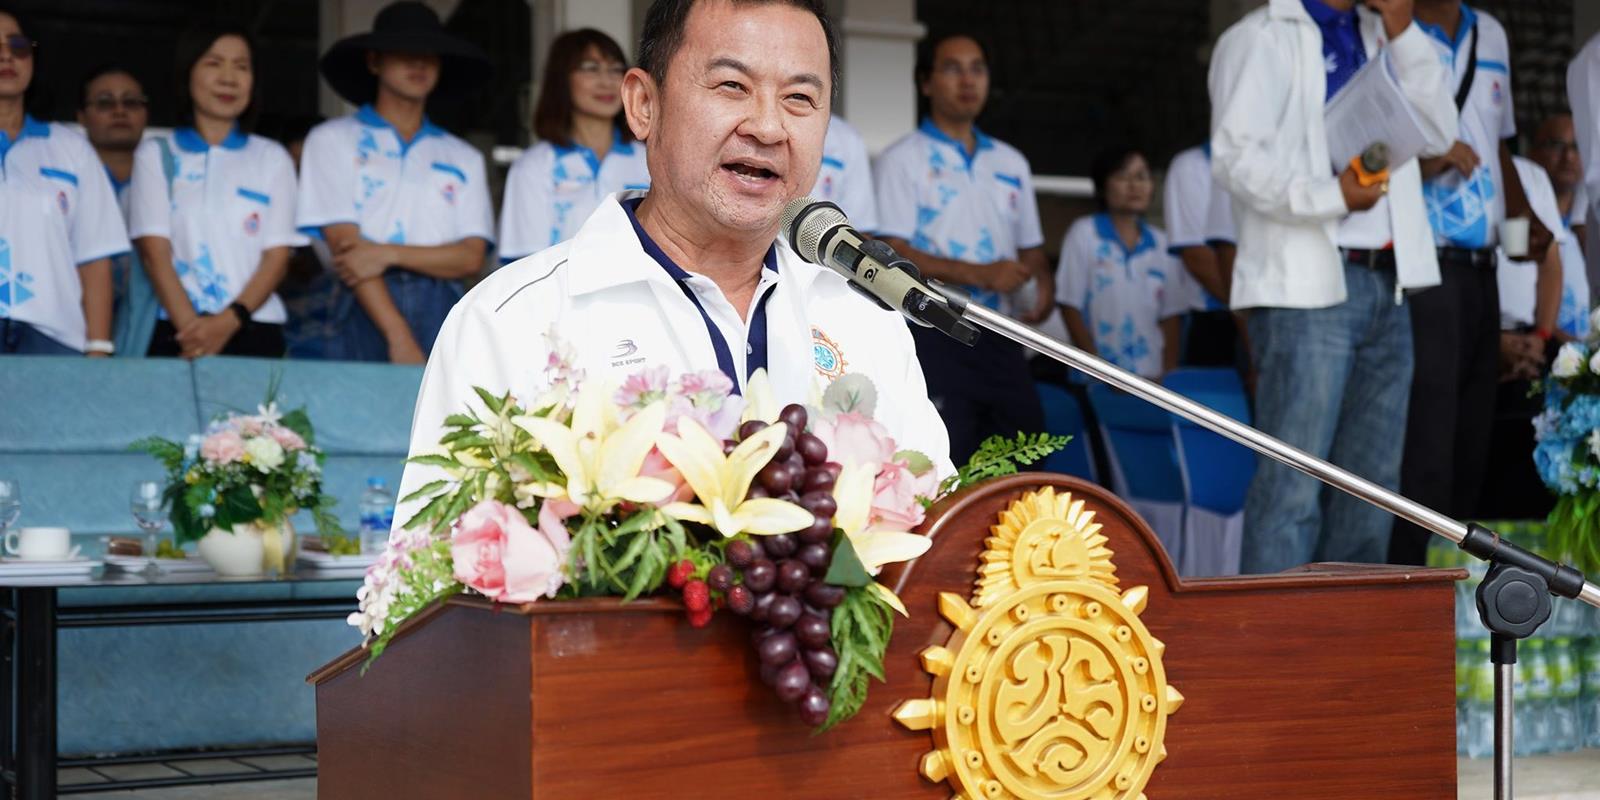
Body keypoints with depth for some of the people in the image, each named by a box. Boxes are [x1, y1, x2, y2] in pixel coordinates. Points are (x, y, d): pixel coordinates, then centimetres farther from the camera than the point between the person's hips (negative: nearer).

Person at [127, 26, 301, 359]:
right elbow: (154, 252, -1)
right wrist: (192, 329, -15)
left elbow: (277, 256, 3)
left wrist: (230, 320, -13)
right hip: (177, 332, -1)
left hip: (253, 332, 1)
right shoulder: (155, 155, 9)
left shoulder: (272, 157, 12)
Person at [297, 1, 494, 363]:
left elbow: (471, 258, 6)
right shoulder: (333, 140, 9)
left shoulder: (463, 157, 17)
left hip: (441, 317, 2)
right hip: (365, 314, -2)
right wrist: (399, 339, -14)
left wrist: (389, 253, -11)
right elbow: (344, 245, -3)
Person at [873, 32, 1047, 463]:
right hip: (933, 338, -6)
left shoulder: (1011, 163, 18)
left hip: (999, 340, 6)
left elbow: (1031, 248, 21)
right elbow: (891, 253, -10)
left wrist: (1043, 285, -2)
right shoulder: (902, 160, -1)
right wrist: (978, 274, -20)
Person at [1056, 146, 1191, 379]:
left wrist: (1168, 373, -2)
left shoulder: (1161, 243, 10)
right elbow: (1070, 307, -2)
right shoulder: (1084, 234, 1)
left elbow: (1170, 317, 11)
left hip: (1151, 376, 3)